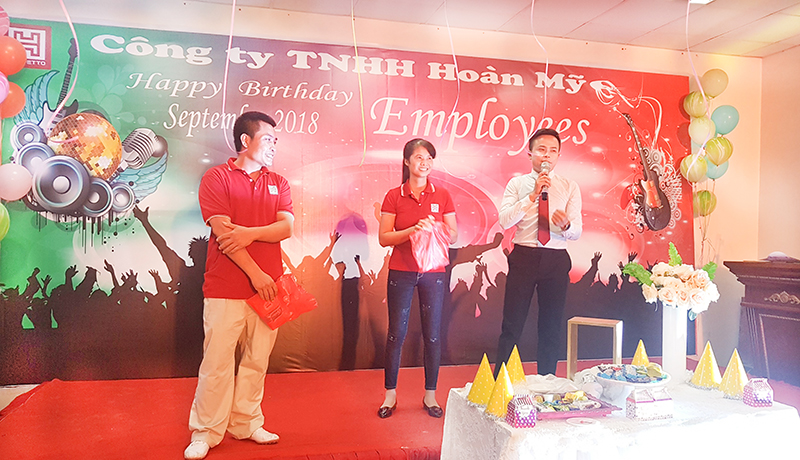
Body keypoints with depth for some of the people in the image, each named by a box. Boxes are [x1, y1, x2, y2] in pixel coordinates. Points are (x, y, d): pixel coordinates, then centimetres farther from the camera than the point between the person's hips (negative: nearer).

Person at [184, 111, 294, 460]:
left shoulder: (277, 183, 15)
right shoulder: (217, 178, 0)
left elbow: (286, 226, 1)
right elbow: (222, 233, -11)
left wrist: (251, 232, -16)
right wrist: (255, 273, -14)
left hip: (267, 286, 5)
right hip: (226, 287, -4)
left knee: (257, 360, 10)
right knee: (217, 362, -1)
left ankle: (246, 423, 24)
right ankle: (206, 432, 14)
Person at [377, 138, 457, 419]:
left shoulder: (442, 196, 6)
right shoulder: (394, 197, 2)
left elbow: (454, 236, 6)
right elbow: (383, 238, -3)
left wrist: (435, 227, -14)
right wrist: (413, 230, -17)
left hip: (433, 272, 1)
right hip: (401, 272, -1)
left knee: (432, 335, 4)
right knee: (396, 333, 3)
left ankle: (430, 395, 18)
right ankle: (390, 394, 17)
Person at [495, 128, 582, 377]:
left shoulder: (570, 187, 7)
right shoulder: (517, 184, 6)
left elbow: (577, 232, -1)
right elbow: (505, 221, -10)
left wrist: (566, 225, -24)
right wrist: (533, 195, -15)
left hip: (556, 259, 1)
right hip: (523, 256, -1)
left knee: (552, 325, 9)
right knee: (512, 323, 1)